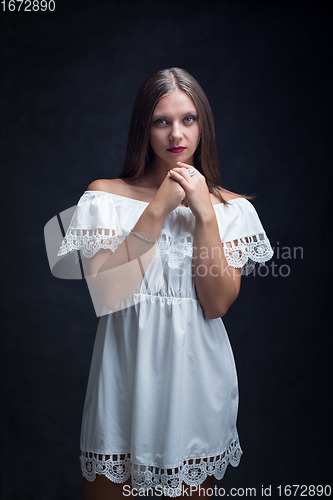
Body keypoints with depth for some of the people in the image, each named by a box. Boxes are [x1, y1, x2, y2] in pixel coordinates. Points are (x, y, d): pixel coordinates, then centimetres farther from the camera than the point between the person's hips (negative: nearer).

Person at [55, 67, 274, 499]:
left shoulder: (231, 207, 1)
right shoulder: (105, 196, -3)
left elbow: (218, 304, -9)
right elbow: (106, 293, -14)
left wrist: (204, 213, -16)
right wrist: (159, 208, -16)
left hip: (196, 376, 1)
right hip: (125, 370, -1)